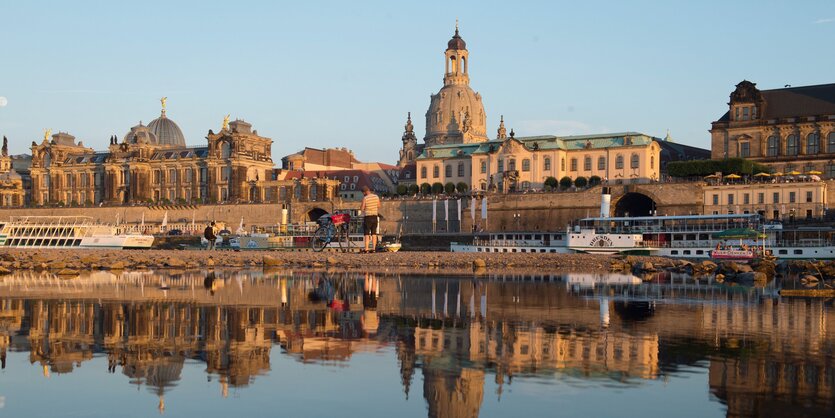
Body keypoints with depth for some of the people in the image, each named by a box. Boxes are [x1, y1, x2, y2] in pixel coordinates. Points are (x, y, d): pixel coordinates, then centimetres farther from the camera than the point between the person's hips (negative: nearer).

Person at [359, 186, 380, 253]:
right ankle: (373, 248, 9)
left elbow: (361, 208, -12)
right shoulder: (376, 197, 0)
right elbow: (378, 206, 12)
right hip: (375, 217, 5)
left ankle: (366, 249, -6)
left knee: (366, 234, -2)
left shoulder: (365, 198, -15)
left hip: (367, 217, -5)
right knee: (374, 233, 10)